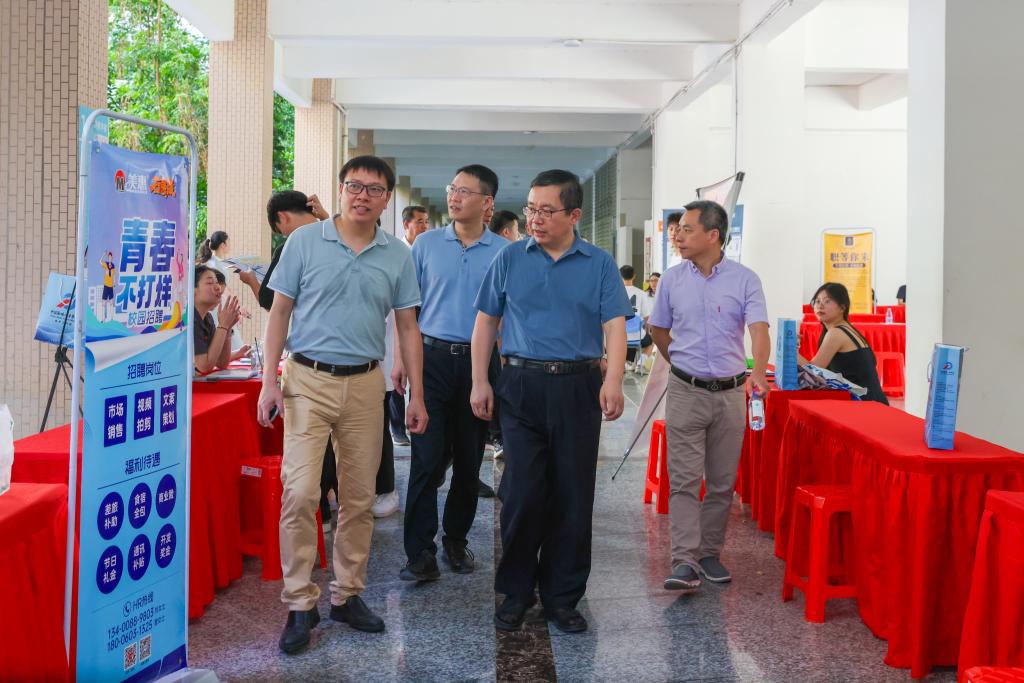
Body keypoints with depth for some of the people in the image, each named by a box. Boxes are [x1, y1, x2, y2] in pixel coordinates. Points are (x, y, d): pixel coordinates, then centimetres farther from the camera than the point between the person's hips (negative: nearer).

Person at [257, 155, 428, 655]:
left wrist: (416, 395, 5)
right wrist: (270, 381, -6)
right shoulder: (304, 242, -1)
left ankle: (346, 595, 23)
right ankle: (299, 604, 4)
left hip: (365, 385, 3)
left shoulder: (398, 256, 6)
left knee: (359, 498, 9)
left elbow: (407, 327, 9)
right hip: (309, 380, -3)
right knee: (300, 493, -9)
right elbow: (280, 312, 1)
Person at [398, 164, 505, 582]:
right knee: (427, 457, -6)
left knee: (469, 460, 9)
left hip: (479, 362, 1)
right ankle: (420, 552, -1)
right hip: (433, 357, -1)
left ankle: (456, 541, 24)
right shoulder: (426, 244, 5)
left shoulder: (503, 252, 3)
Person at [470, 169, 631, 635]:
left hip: (578, 387, 0)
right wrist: (480, 382, 2)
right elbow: (486, 322, 10)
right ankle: (515, 593, 14)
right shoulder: (510, 259, 8)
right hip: (521, 386, 0)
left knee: (573, 496, 5)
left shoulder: (599, 264, 5)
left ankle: (562, 597, 18)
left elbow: (614, 325, -3)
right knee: (522, 492, -2)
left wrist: (613, 379, -19)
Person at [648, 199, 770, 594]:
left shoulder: (744, 279, -4)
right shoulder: (673, 279, 2)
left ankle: (710, 553, 22)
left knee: (722, 482, 9)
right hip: (686, 392, 0)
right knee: (684, 479, -5)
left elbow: (758, 328, -16)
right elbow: (659, 330, 15)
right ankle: (685, 561, -5)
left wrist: (758, 372, -33)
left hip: (730, 393, 0)